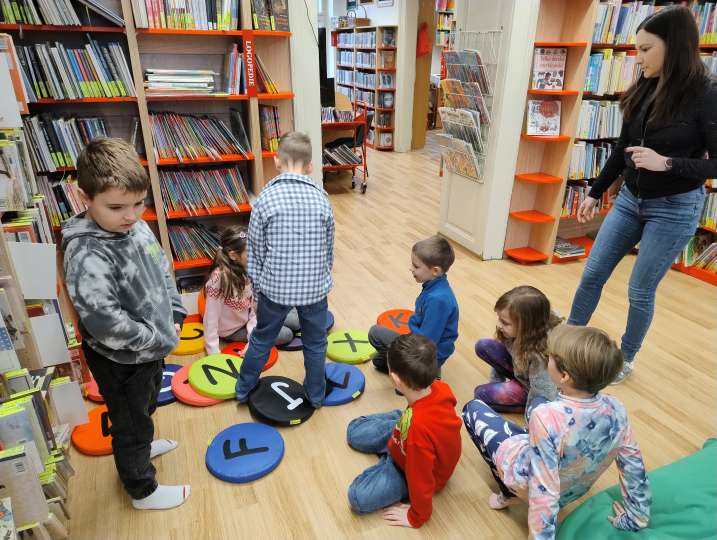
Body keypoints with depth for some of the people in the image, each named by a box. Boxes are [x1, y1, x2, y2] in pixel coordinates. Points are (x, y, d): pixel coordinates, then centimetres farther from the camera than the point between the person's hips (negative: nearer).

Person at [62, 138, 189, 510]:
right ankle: (142, 490, 39)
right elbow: (104, 321, -33)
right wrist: (161, 340, -22)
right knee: (130, 422, 16)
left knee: (145, 408, 32)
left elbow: (163, 272, 7)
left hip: (152, 346, 8)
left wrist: (174, 316, -2)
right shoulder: (87, 255, -31)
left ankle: (140, 446, 61)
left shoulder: (137, 227, -6)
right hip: (120, 360, -8)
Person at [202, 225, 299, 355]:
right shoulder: (218, 277, -33)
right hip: (232, 330, -5)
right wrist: (214, 354, -27)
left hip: (248, 318, 5)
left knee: (295, 322, -1)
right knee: (285, 334, -9)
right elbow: (210, 319, -28)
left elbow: (255, 307, -12)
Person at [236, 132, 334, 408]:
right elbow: (328, 249, 4)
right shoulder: (321, 198, -5)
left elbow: (256, 251, -5)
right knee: (315, 344, 19)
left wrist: (258, 287, 9)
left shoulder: (265, 198, -10)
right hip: (315, 287, 1)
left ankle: (243, 389, 39)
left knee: (261, 340, 20)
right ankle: (316, 396, 35)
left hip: (275, 287, 0)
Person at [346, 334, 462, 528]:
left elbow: (421, 478, -32)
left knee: (358, 497, -17)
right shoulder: (439, 387, -29)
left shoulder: (418, 427, -47)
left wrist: (417, 517, -11)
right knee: (354, 431, 10)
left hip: (414, 468, -6)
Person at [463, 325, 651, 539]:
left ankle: (509, 495, 10)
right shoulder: (615, 408, -22)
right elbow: (633, 464, -7)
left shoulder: (546, 418, -41)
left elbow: (543, 491, -34)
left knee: (473, 408, 8)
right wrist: (636, 518, 9)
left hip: (526, 482, -6)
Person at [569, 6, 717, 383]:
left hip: (675, 209, -6)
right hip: (630, 199, 6)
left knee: (640, 291, 3)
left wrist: (666, 164, -28)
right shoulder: (644, 90, 1)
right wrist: (595, 193, 12)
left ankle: (626, 360, 26)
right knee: (592, 274, 8)